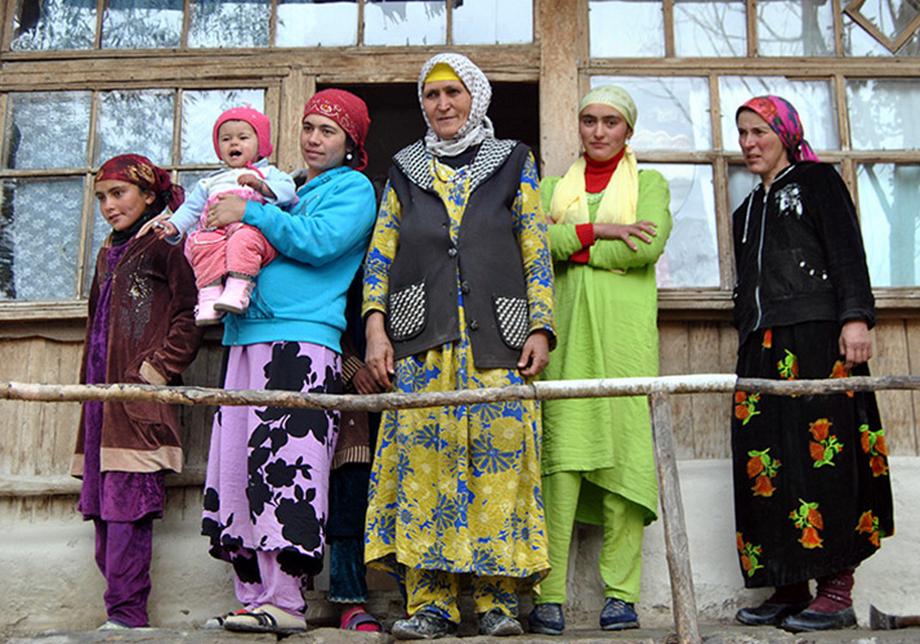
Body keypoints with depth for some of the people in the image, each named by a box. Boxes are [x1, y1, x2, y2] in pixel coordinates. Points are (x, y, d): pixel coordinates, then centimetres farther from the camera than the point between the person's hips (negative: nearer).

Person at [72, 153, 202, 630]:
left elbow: (190, 314, -10)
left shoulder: (165, 245, -1)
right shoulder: (108, 254, 25)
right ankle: (122, 609, 12)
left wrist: (157, 367, -13)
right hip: (103, 394, 9)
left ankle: (127, 613, -8)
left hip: (141, 395, -9)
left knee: (128, 503, -12)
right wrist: (90, 387, 22)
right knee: (103, 505, 6)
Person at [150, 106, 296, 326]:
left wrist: (261, 185, -10)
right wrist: (173, 225, 12)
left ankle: (238, 290, -47)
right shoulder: (210, 182, 37)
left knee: (243, 240, -39)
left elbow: (288, 190, 6)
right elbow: (191, 208, 30)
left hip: (253, 228, -3)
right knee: (202, 244, -32)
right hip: (215, 231, 3)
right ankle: (210, 293, -39)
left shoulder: (267, 173, 25)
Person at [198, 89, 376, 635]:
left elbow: (318, 243, -12)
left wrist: (250, 213, -5)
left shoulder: (353, 189, 6)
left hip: (301, 338, -8)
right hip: (250, 335, 8)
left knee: (284, 466, -13)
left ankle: (285, 602, -9)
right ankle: (254, 597, 10)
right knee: (236, 467, 3)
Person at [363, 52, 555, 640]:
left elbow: (537, 253, 8)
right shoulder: (405, 171, 19)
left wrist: (540, 328, -2)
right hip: (421, 340, 1)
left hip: (497, 338, -1)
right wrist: (375, 327, 0)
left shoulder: (513, 164, 15)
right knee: (423, 461, -5)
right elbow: (380, 254, 13)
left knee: (500, 458, -5)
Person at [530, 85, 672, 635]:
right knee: (560, 451, -8)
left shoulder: (649, 183, 15)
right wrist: (595, 230, -7)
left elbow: (649, 245, -5)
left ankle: (621, 593, 0)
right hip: (565, 326, 1)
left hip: (624, 327, -1)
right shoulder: (553, 187, 21)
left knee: (623, 448, -6)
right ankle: (550, 595, -7)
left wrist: (571, 248, -1)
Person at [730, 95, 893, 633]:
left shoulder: (818, 181, 8)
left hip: (816, 336, -7)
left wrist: (856, 316, -17)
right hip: (762, 347, 7)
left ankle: (838, 592, -8)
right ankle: (791, 587, 5)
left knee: (823, 452, -11)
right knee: (766, 460, -1)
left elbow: (848, 250, -4)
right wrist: (747, 351, 19)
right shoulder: (747, 212, 27)